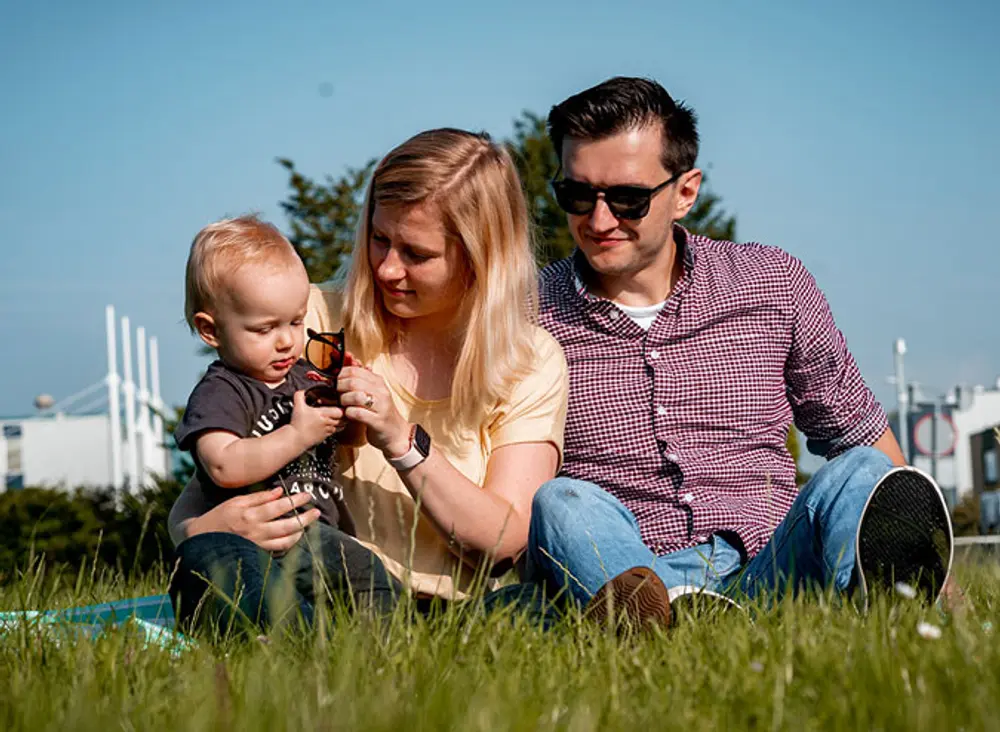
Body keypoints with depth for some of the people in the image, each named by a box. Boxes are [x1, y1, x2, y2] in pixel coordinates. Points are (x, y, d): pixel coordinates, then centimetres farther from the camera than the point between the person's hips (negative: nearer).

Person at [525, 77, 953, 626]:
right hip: (621, 575, -1)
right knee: (562, 503, -30)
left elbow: (856, 428, 20)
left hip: (766, 568, 2)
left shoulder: (773, 285, 11)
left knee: (859, 476, -23)